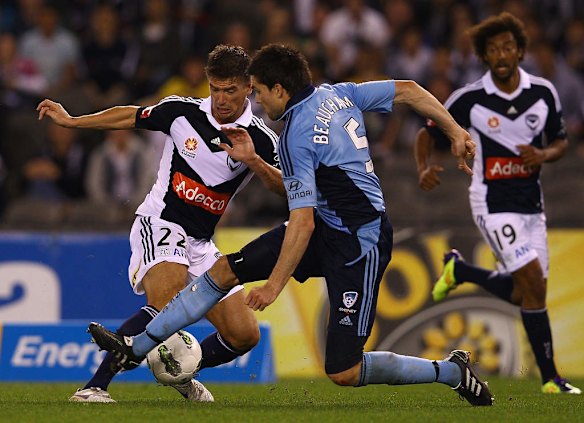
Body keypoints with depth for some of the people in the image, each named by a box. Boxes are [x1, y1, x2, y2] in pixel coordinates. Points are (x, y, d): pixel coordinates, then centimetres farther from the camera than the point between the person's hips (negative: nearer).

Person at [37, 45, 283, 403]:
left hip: (200, 243, 4)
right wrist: (70, 121, 16)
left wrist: (253, 160, -35)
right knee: (167, 305, -33)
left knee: (244, 335, 1)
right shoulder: (183, 111, -6)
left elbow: (287, 188, -19)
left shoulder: (261, 139, -5)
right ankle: (96, 386, -33)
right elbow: (131, 117, 11)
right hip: (160, 223, -4)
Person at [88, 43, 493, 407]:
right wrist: (455, 131, 14)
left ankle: (452, 371, 7)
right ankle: (137, 346, 8)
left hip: (360, 246, -10)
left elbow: (302, 222, -24)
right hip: (328, 228, 10)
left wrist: (275, 284, -18)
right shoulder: (337, 94, 1)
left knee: (343, 373, -9)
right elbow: (408, 89, 6)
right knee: (226, 270, 5)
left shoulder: (297, 138, -22)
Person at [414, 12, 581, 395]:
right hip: (493, 202, -5)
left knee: (521, 294, 8)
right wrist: (424, 169, -18)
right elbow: (428, 133, 1)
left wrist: (543, 155, -12)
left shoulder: (544, 92, -1)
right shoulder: (469, 99, -10)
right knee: (534, 283, -17)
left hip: (531, 201, 5)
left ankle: (459, 271, 35)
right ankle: (550, 379, -9)